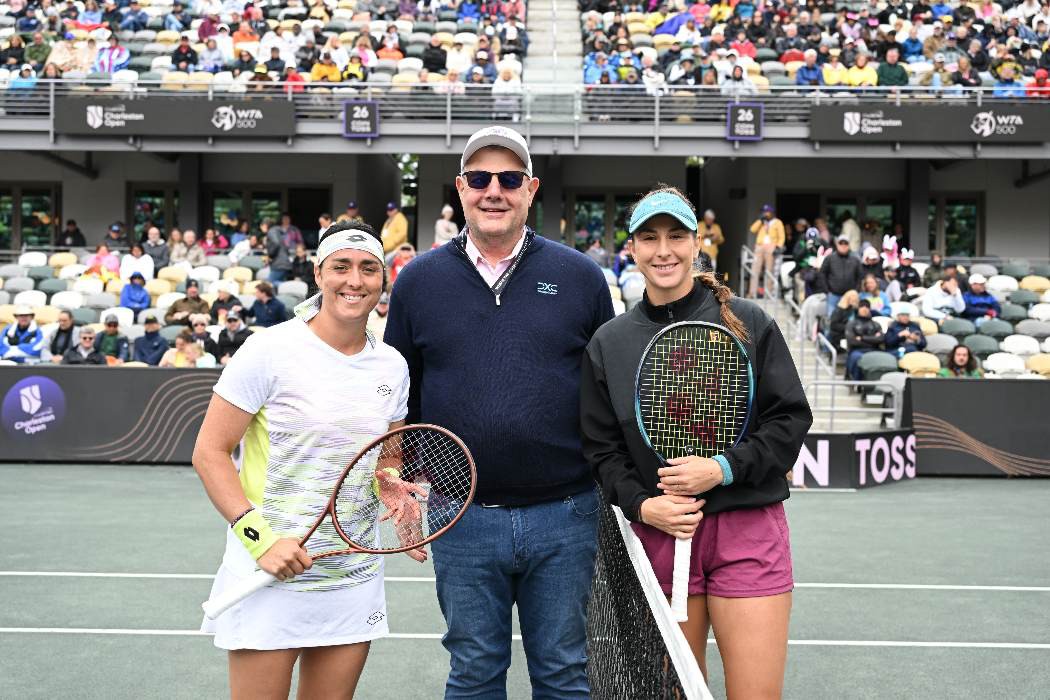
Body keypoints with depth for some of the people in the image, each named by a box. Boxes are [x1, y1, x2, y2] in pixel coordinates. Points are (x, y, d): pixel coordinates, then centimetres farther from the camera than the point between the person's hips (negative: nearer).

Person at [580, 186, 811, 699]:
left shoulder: (748, 323, 0)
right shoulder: (608, 343, 6)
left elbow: (791, 419, -1)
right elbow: (602, 448, 8)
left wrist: (723, 468, -14)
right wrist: (641, 504, -9)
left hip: (749, 529, -1)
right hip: (659, 534, 2)